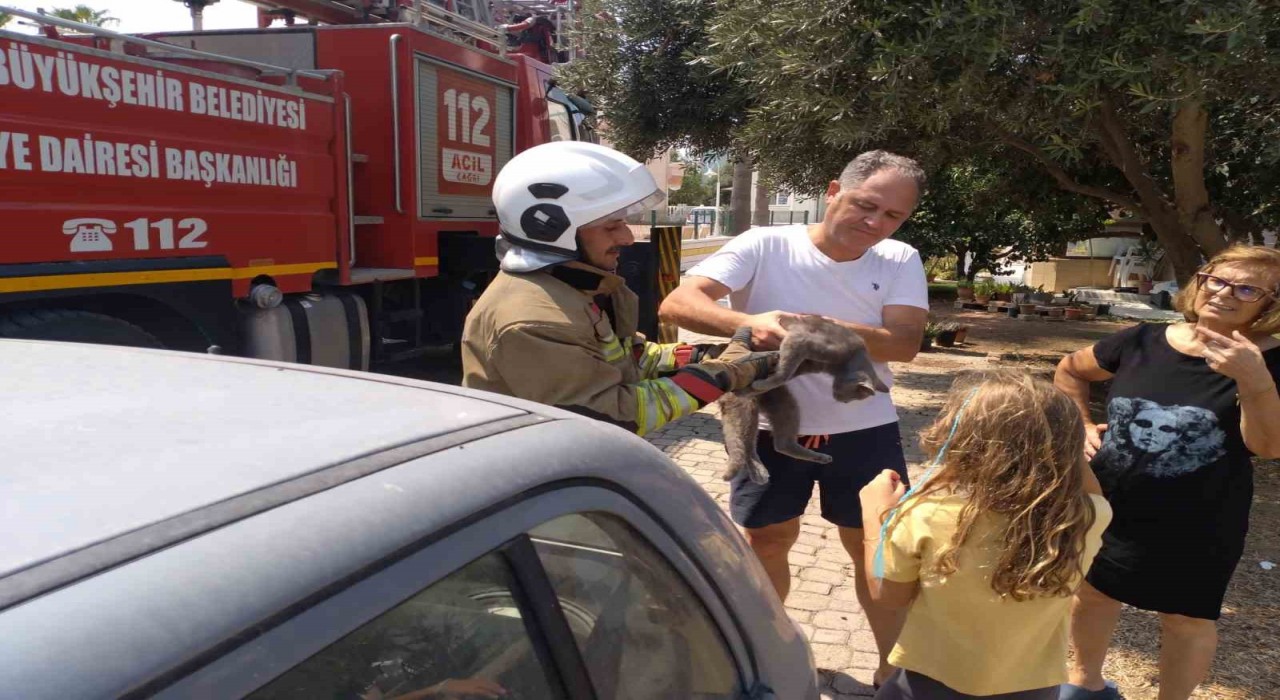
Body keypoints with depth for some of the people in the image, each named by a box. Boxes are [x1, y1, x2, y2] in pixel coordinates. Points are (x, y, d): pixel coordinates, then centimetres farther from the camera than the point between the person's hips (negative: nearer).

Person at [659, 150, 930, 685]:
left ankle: (894, 668, 34)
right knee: (767, 542, 15)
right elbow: (676, 304, -24)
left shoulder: (900, 261, -4)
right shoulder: (765, 247, -13)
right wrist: (747, 323, -43)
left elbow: (904, 343, -18)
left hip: (864, 430, 1)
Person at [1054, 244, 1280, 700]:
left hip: (1198, 527, -3)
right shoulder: (1143, 342, -5)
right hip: (1106, 508, 3)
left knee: (1187, 618, 12)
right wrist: (1082, 425, 0)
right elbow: (1070, 370, 11)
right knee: (1093, 593, 19)